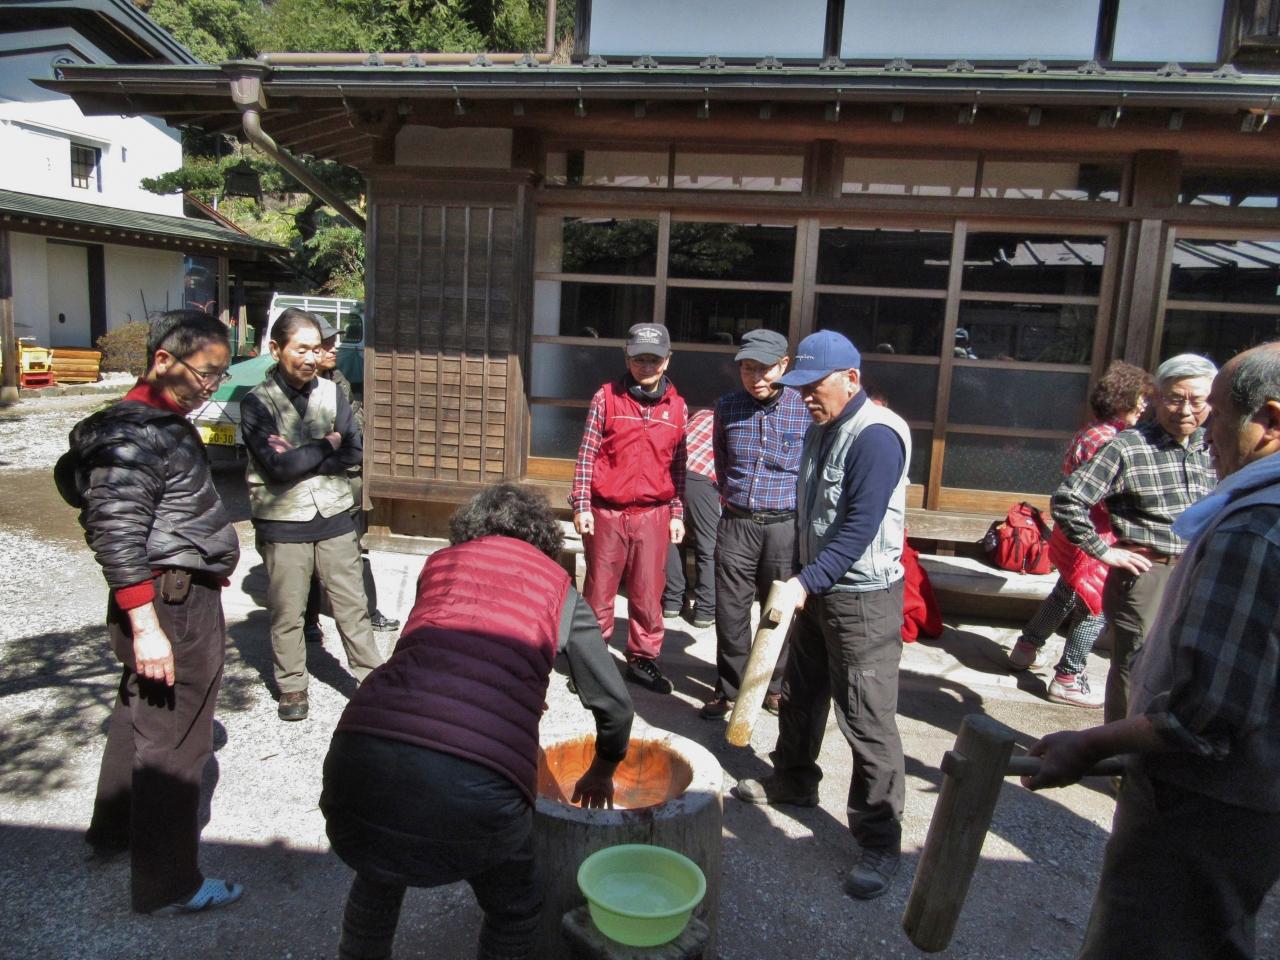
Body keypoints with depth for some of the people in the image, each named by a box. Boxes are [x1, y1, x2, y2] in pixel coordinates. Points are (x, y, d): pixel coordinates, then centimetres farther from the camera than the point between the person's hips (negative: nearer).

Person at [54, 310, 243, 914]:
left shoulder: (164, 423, 13)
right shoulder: (134, 433, -19)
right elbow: (116, 536, -24)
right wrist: (145, 627, -25)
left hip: (188, 595, 11)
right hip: (173, 604, -11)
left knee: (139, 715, 24)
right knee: (171, 742, -1)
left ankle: (115, 831, 44)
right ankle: (168, 885, 13)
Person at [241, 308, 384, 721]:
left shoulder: (331, 392, 4)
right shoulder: (257, 403, -7)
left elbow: (353, 451, -4)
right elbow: (277, 464, -18)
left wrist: (300, 460, -14)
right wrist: (326, 447, -7)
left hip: (334, 517, 3)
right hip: (283, 523, -2)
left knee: (352, 606, 9)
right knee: (287, 613, 10)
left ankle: (371, 676, 20)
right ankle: (292, 686, 26)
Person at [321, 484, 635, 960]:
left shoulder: (439, 563, 23)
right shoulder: (559, 588, 18)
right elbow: (614, 704, 24)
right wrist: (602, 772, 44)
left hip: (363, 751, 3)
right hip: (476, 779, -3)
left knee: (377, 875, 36)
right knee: (514, 911, 28)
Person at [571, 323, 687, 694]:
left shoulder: (677, 407, 7)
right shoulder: (606, 398, 0)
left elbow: (678, 465, 12)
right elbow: (586, 454, 0)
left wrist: (677, 514, 9)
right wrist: (581, 505, -5)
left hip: (654, 515, 2)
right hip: (606, 512, -2)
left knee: (648, 594, 8)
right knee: (599, 591, 8)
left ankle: (643, 659, 24)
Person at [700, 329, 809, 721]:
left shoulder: (804, 409, -7)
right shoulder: (727, 406, 3)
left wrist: (800, 506, 3)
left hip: (785, 526, -2)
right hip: (736, 523, 2)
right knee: (731, 611, 7)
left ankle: (773, 685, 30)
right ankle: (729, 688, 23)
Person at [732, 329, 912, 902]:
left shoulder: (876, 436, -19)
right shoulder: (820, 429, 10)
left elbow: (860, 528, -26)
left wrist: (806, 583, -29)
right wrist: (802, 578, 16)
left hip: (864, 599, -9)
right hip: (817, 588, 9)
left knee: (867, 720, -3)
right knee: (799, 694, 21)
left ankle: (880, 842, 9)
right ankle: (793, 779, 42)